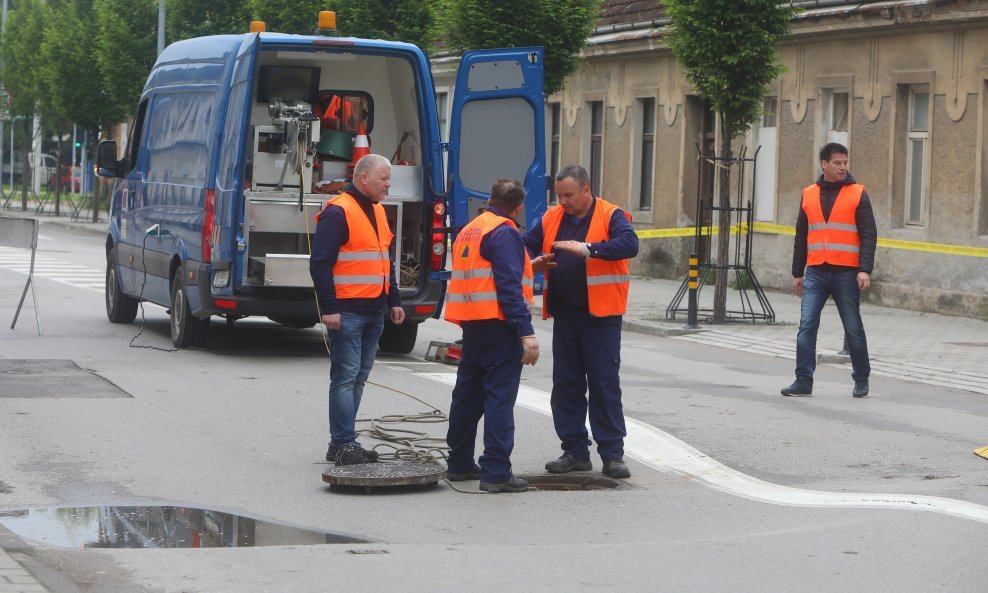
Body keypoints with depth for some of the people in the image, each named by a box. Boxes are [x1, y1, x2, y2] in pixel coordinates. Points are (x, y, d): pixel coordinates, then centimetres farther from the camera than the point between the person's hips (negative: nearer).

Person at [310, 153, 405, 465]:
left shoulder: (377, 211, 17)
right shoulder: (338, 212, -11)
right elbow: (320, 263, -15)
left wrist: (394, 301, 20)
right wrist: (328, 308, -19)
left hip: (373, 311, 9)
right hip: (347, 312, -9)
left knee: (358, 377, 10)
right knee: (345, 376, -8)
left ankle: (342, 443, 15)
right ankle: (343, 444, -6)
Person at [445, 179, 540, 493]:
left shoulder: (467, 231, 16)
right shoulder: (504, 233, -11)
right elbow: (509, 287, -18)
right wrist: (526, 332, -20)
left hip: (471, 325, 9)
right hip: (498, 326, -9)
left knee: (467, 394, 16)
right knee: (499, 397, -8)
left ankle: (459, 463, 25)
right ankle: (496, 471, -10)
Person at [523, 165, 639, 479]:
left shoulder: (611, 216, -6)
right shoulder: (551, 219, 10)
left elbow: (629, 244, -22)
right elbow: (526, 245, 16)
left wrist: (588, 249, -33)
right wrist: (534, 262, -8)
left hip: (600, 315, -6)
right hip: (564, 313, 6)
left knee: (605, 384, -4)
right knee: (566, 383, 8)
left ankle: (612, 454, 0)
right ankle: (575, 452, 16)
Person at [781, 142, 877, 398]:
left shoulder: (857, 194, 1)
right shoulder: (809, 194, 10)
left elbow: (868, 234, -4)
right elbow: (801, 237, 15)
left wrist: (865, 269, -15)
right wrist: (797, 273, 13)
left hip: (846, 272, -2)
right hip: (815, 272, 3)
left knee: (853, 329, 5)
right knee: (806, 326, -6)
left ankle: (861, 381, 18)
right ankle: (803, 381, -3)